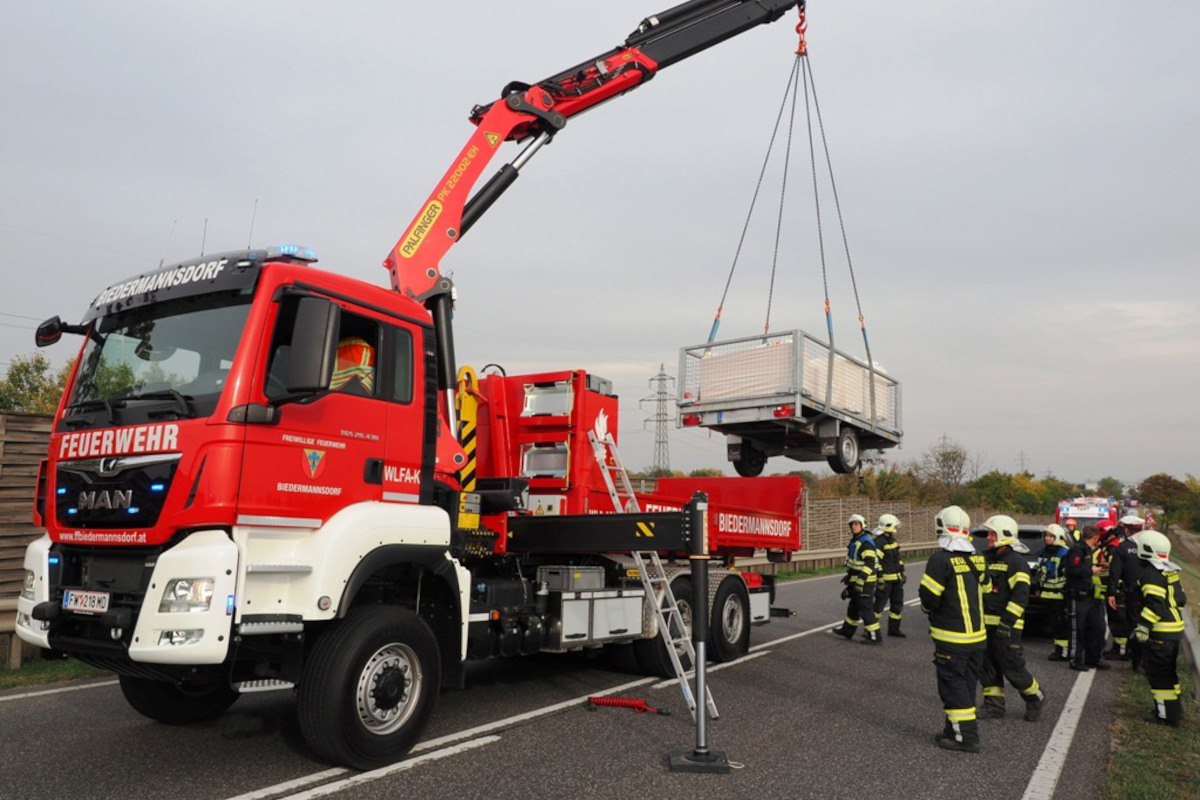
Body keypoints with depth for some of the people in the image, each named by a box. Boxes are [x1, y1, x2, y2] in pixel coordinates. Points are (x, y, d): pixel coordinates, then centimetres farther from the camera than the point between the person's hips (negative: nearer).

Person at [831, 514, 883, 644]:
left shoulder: (866, 543, -19)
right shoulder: (855, 541, 13)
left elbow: (869, 563, -27)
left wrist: (861, 581, -32)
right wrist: (849, 575, 29)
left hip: (865, 581, -10)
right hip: (857, 580, 10)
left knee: (865, 609, -8)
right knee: (853, 606, 20)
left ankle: (875, 637, -3)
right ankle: (847, 631, 33)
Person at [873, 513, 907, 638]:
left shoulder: (893, 539, 12)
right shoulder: (878, 542, -17)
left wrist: (902, 573, 21)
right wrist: (879, 579, -23)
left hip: (896, 579, 9)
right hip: (885, 579, -9)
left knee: (897, 603, 13)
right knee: (880, 604, -5)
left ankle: (894, 629, 24)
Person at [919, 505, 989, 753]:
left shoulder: (941, 560, -18)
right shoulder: (978, 559, 5)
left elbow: (928, 598, -17)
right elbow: (984, 592, 11)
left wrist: (931, 610, 4)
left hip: (952, 638, -7)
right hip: (977, 635, 8)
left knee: (953, 686, 1)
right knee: (966, 684, 16)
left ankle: (966, 736, 3)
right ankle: (955, 729, 26)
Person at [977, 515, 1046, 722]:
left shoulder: (1016, 562, -12)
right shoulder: (987, 559, 15)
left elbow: (1020, 595, -19)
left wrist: (1007, 621, -23)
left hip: (1006, 626, -8)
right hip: (986, 624, 8)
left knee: (1012, 667, -3)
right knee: (988, 666, 9)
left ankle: (1035, 698, 19)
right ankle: (994, 704, 19)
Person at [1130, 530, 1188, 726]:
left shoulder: (1151, 573, -18)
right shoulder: (1170, 570, 11)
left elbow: (1154, 604, -25)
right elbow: (1180, 598, 17)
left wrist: (1143, 626, -24)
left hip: (1160, 632, -10)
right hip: (1175, 628, 10)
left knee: (1158, 673, 0)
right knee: (1168, 671, 21)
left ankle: (1167, 715, 5)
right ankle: (1174, 710, 30)